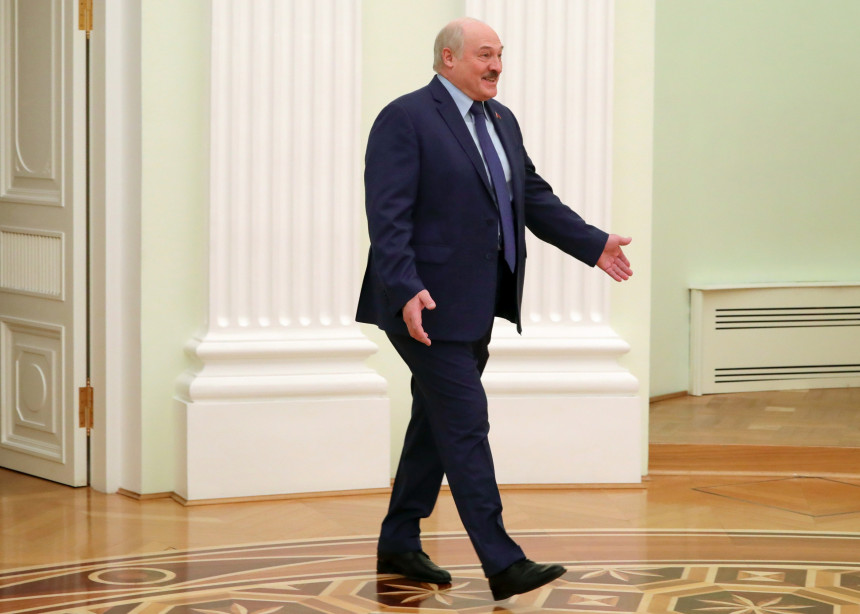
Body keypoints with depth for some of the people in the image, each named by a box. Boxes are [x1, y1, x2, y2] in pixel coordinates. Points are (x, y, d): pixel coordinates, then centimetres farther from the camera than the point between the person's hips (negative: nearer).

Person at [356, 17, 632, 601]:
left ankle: (399, 543, 26)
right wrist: (406, 291, -29)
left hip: (476, 306, 9)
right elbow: (388, 215, -19)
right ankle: (502, 563, -8)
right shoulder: (405, 119, -12)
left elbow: (535, 196, 19)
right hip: (429, 305, -9)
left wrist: (595, 244, 12)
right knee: (465, 423, -9)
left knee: (437, 422, 15)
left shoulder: (502, 120, 15)